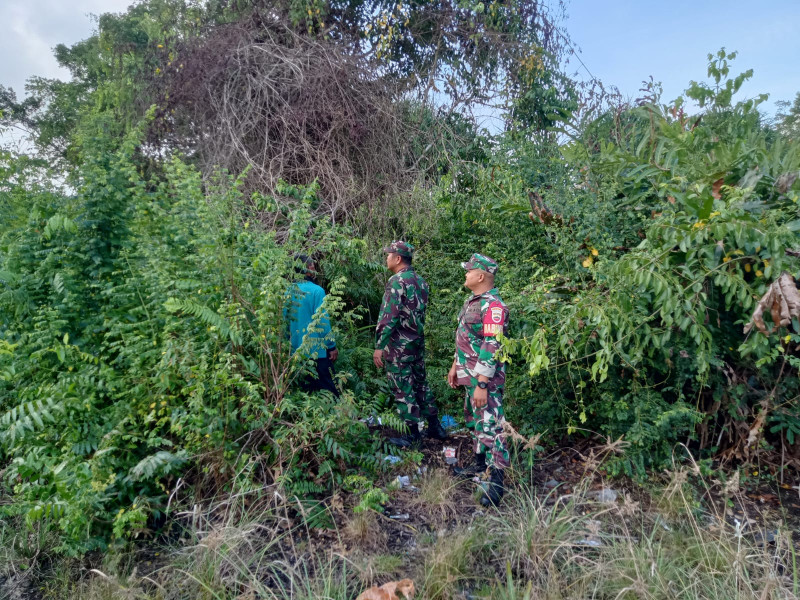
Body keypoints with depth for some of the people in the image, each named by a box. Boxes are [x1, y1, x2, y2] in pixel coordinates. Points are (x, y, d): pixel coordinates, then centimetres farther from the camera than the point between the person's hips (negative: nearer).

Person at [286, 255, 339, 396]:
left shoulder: (289, 291, 2)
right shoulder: (316, 290, -14)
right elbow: (322, 322, -16)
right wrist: (332, 347, -7)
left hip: (297, 352, 6)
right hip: (316, 351, -6)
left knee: (305, 390, 14)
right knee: (328, 390, 3)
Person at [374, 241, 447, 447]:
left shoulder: (397, 281, -17)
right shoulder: (420, 280, 9)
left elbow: (388, 317, -21)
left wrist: (379, 346, -18)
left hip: (398, 344, -8)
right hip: (418, 341, 8)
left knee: (403, 389, 1)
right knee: (420, 383, 18)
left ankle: (413, 435, 9)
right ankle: (435, 427, 25)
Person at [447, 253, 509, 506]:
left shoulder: (493, 306, -20)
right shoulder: (473, 300, 12)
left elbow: (492, 347, -24)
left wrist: (482, 385, -25)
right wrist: (455, 366, 20)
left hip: (486, 379, -10)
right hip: (470, 374, 10)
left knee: (491, 426, -5)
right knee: (474, 420, 20)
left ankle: (496, 481, 2)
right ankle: (480, 463, 35)